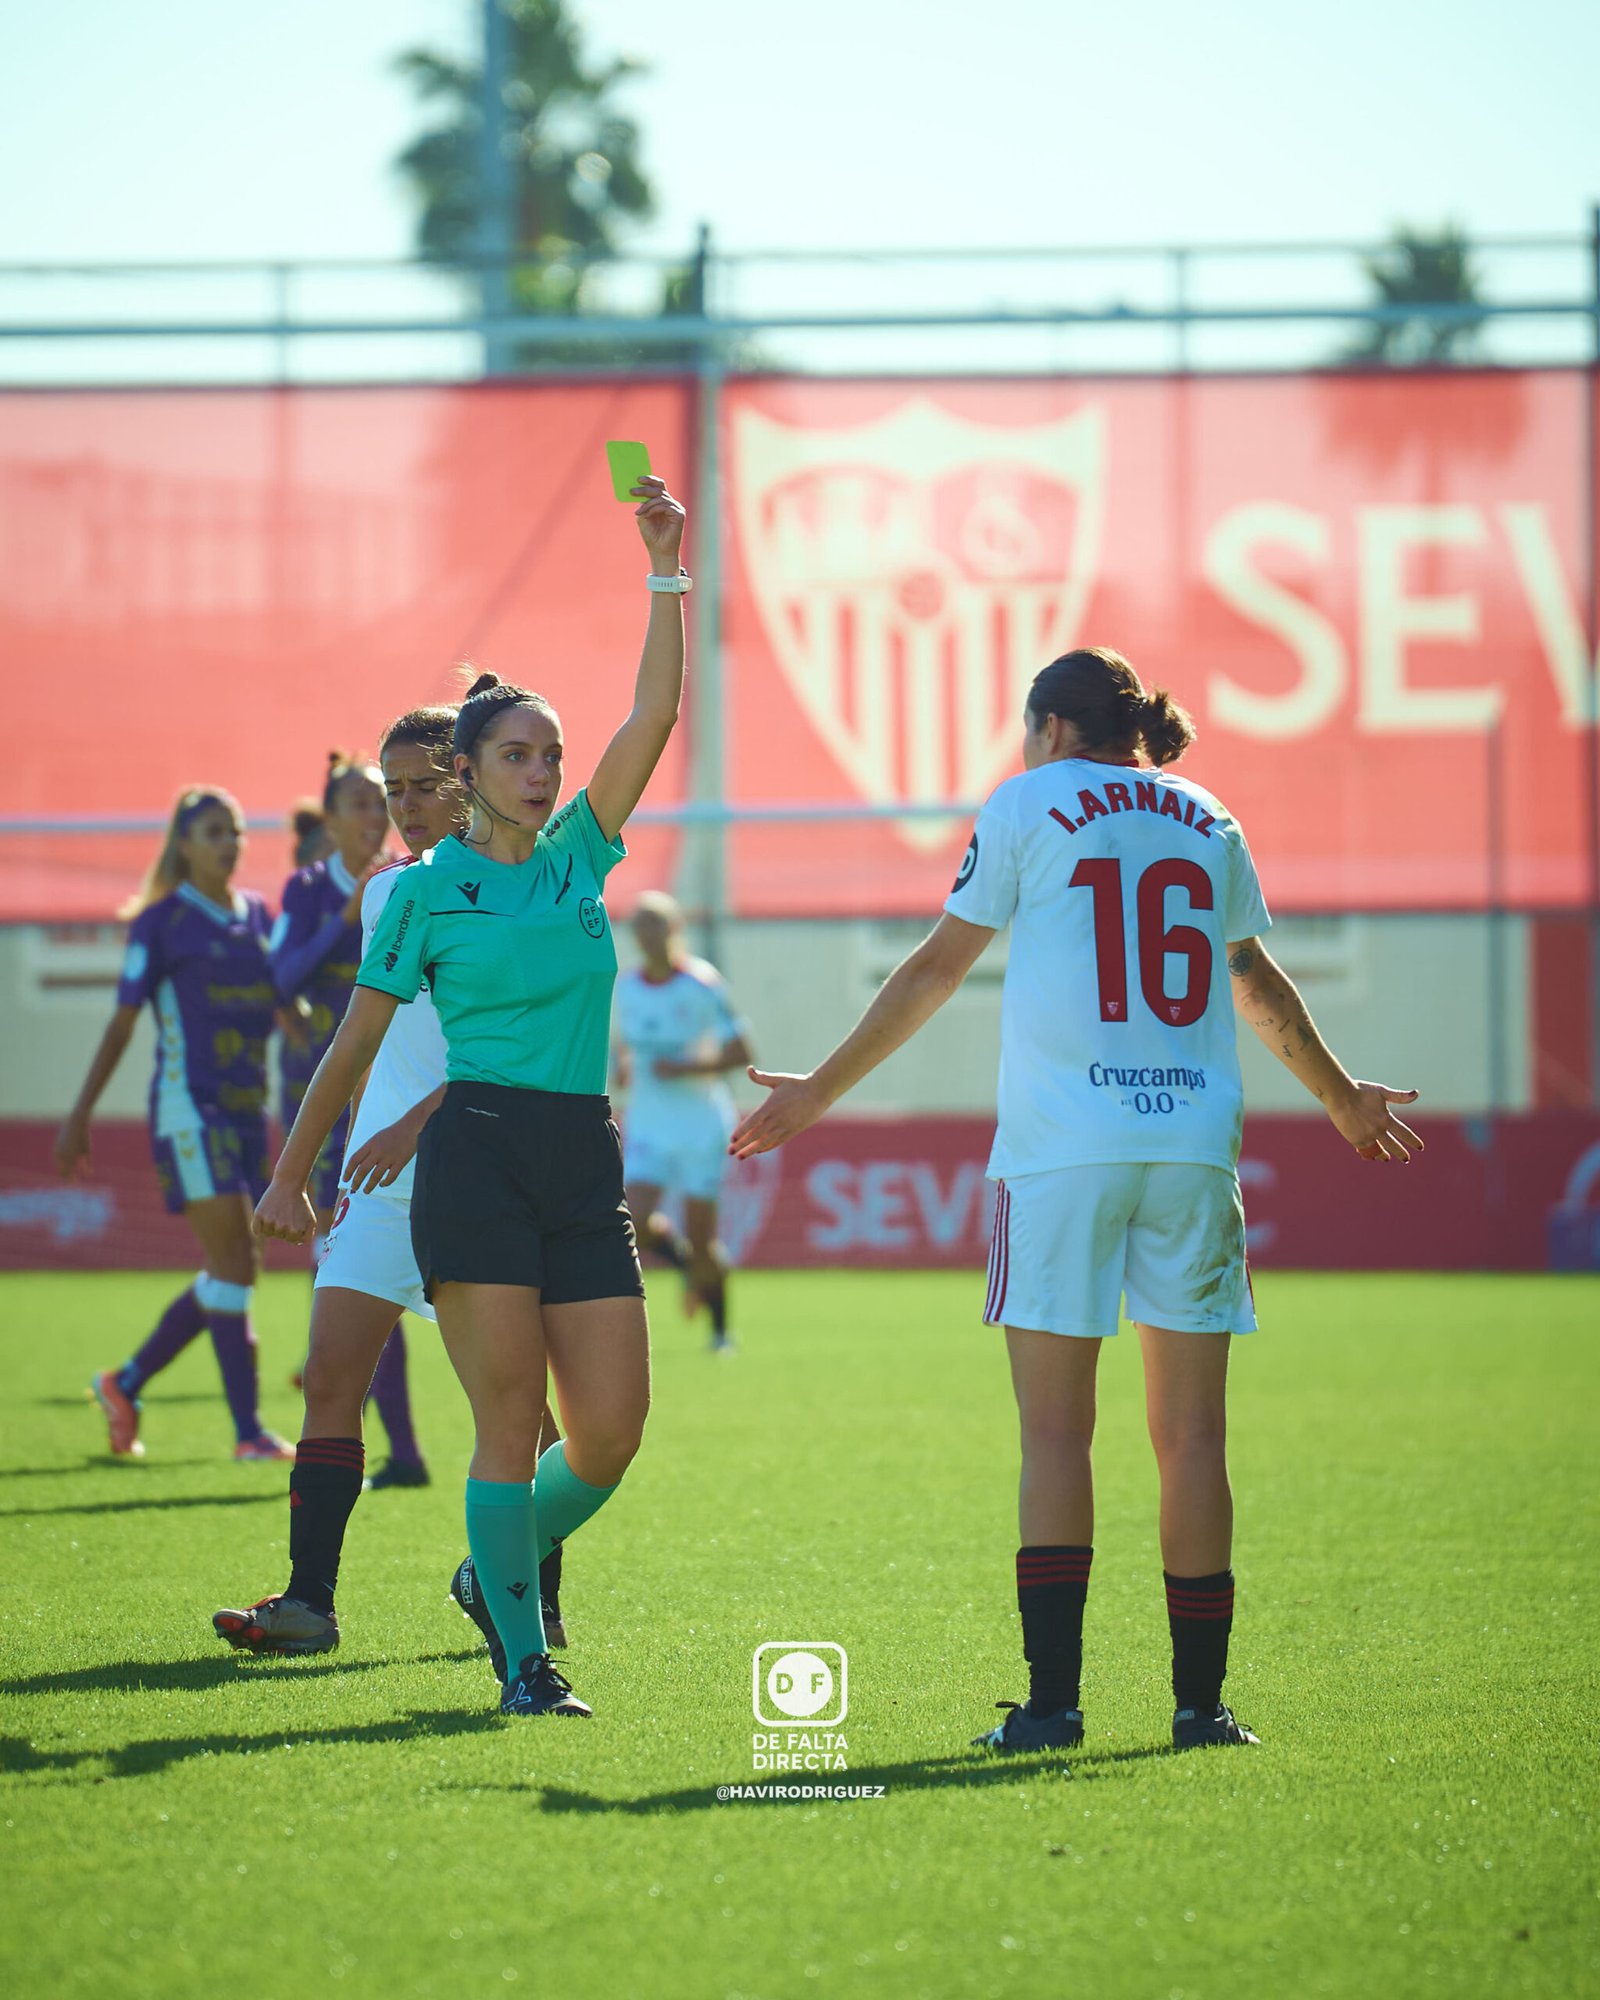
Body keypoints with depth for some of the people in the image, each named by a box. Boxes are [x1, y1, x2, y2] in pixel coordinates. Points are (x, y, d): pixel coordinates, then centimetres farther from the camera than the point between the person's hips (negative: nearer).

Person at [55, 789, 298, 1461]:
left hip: (249, 1107, 7)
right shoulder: (161, 922, -3)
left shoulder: (258, 915, 13)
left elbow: (288, 1006, 19)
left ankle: (125, 1383, 26)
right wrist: (80, 1114, -3)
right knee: (233, 1264, -12)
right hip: (189, 1104, -7)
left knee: (224, 1277, 9)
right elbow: (122, 1023, -2)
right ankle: (248, 1430, -9)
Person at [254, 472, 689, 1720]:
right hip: (476, 1157, -4)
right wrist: (292, 1174, 12)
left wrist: (668, 571, -5)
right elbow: (356, 1043, 10)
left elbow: (656, 713, 2)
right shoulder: (427, 890, 4)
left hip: (585, 1166, 4)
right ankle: (524, 1660, 2)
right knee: (511, 1423, -8)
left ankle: (505, 1564, 25)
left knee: (612, 1431, -2)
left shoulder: (582, 855, 12)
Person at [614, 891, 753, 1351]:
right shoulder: (625, 988, 4)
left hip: (702, 1123, -4)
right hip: (647, 1123, 4)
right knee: (637, 1225, -14)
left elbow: (741, 1052, -9)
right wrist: (622, 1068, 0)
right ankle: (688, 1263, 19)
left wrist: (686, 1068, -20)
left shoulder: (702, 984, -11)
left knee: (701, 1236, -2)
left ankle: (720, 1327, 20)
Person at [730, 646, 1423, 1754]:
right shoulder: (1206, 820, 16)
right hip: (1194, 1144, 3)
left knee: (1056, 1432, -1)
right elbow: (1256, 976, 28)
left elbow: (935, 970, 6)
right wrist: (1342, 1095, 44)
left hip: (1061, 1151, -3)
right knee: (1193, 1434, 5)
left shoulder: (1030, 804, 5)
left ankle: (1053, 1696, -7)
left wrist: (820, 1091, 16)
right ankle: (1200, 1698, 4)